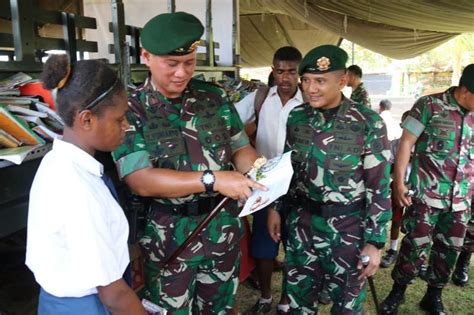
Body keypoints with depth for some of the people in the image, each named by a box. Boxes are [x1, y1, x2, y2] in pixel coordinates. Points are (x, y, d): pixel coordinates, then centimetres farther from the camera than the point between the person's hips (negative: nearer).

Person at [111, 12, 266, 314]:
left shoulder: (215, 96, -2)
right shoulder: (130, 109, -13)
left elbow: (240, 147, 3)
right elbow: (141, 180, -21)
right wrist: (212, 179, -30)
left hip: (224, 226, 3)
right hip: (168, 235, -3)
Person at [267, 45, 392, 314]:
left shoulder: (368, 123, -14)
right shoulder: (297, 117, -1)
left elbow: (379, 187, -11)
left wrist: (375, 242, -11)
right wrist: (276, 207, 9)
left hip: (348, 227, -3)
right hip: (301, 222, 4)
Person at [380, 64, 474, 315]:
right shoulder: (430, 105, -8)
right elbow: (406, 143, -7)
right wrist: (399, 182, -11)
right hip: (427, 193, -5)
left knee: (450, 249, 13)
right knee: (415, 244, 2)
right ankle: (397, 291, 23)